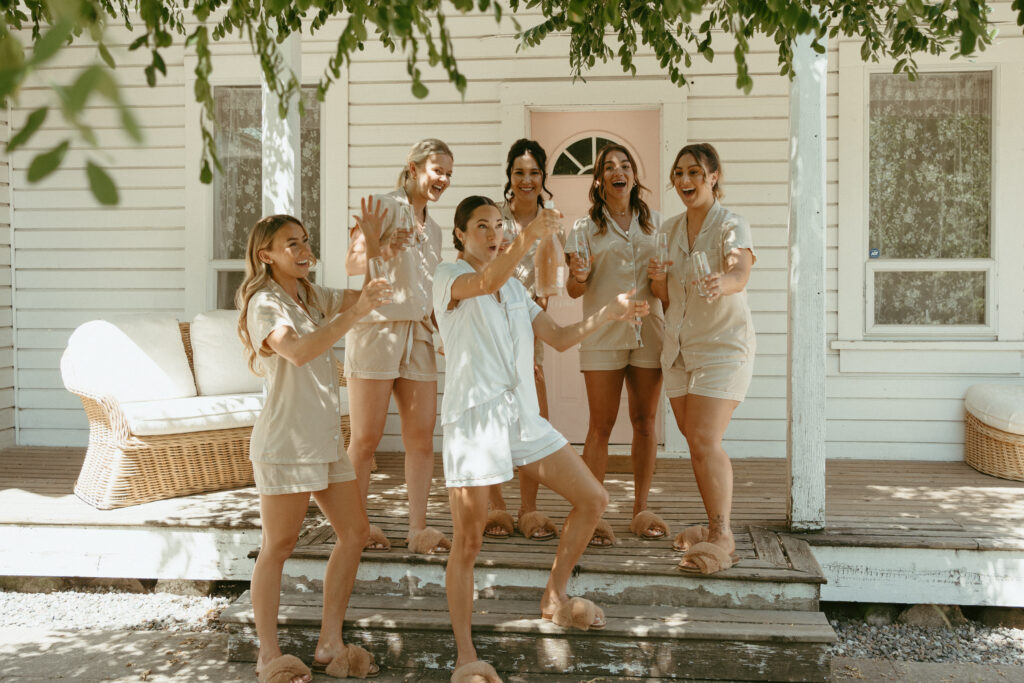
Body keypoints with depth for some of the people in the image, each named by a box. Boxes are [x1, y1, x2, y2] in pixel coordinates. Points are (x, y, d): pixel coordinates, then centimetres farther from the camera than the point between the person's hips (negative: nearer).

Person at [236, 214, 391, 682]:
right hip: (285, 442, -9)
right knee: (278, 547, 0)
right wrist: (354, 315, -33)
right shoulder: (264, 303, -11)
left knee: (354, 531, 8)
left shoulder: (311, 296, 15)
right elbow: (299, 351, -29)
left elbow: (365, 294, 15)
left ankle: (330, 644, 19)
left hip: (325, 439, 9)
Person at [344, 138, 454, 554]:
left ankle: (418, 530, 7)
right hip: (377, 329, -7)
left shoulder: (433, 230, 20)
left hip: (419, 335, 7)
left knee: (422, 437, 1)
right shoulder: (387, 208, -3)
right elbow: (353, 266, -16)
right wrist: (380, 250, -35)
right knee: (366, 439, -1)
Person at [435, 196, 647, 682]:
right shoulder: (448, 277, -2)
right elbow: (487, 282, -27)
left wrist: (608, 313, 8)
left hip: (523, 416, 7)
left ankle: (555, 597, 25)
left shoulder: (514, 287, 19)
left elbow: (560, 338, 19)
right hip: (473, 417, -7)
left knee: (593, 499, 7)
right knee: (468, 541, -3)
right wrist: (528, 238, -43)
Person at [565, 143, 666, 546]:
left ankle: (641, 509, 15)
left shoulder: (653, 223, 13)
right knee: (601, 424, -4)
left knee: (645, 421, 5)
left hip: (648, 331, 3)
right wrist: (578, 276, -21)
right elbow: (574, 290, 0)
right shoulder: (586, 227, 5)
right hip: (603, 333, -3)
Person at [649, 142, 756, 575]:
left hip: (723, 344, -7)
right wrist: (657, 278, -10)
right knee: (696, 442, 11)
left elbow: (740, 274, -31)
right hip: (680, 347, 7)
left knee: (705, 441, -16)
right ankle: (715, 528, 24)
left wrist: (721, 284, -54)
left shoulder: (732, 226, -10)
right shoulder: (669, 230, 9)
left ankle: (721, 538, -7)